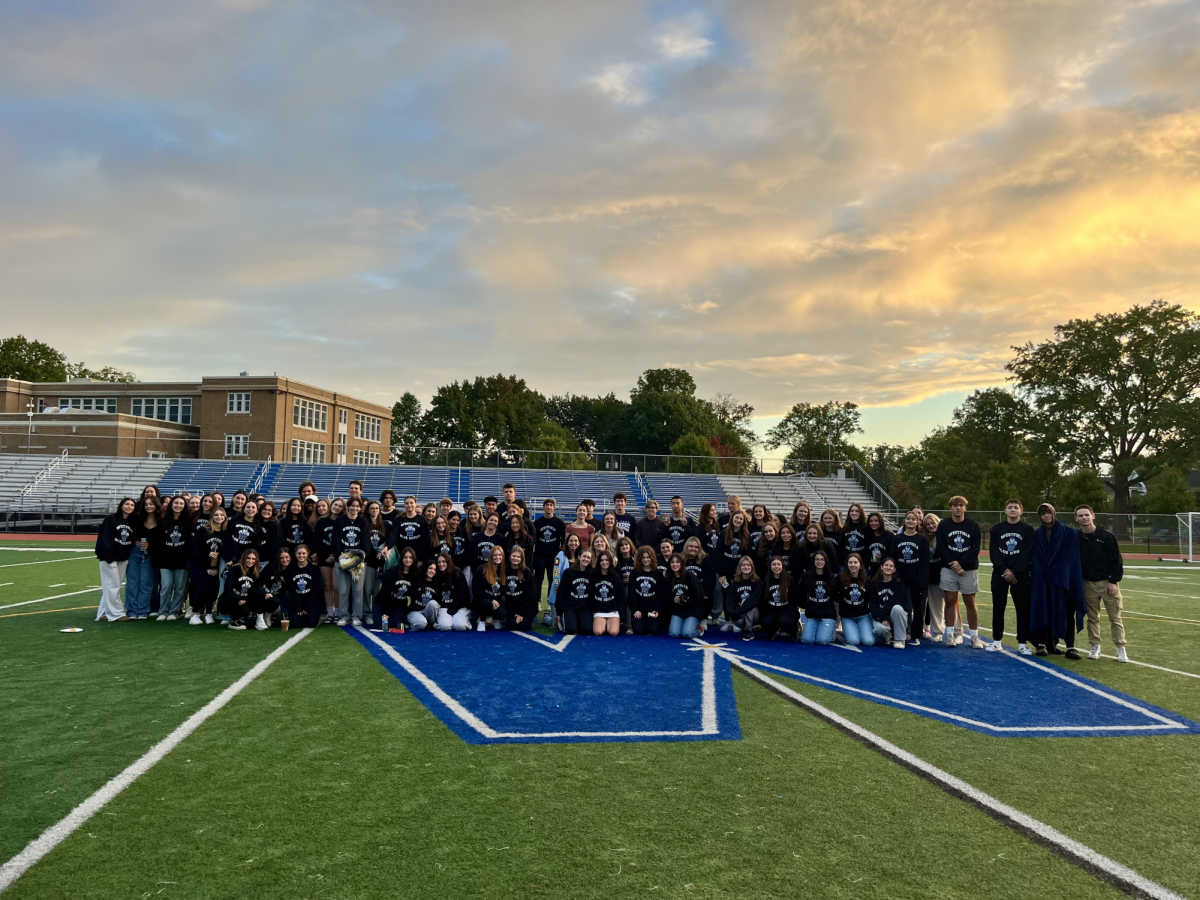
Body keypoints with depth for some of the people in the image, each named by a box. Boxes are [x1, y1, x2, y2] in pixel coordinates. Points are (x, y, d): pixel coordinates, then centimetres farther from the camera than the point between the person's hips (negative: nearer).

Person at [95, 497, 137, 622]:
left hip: (124, 559, 6)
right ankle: (116, 614, -2)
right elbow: (104, 538, -11)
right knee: (113, 586, -5)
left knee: (111, 586, 8)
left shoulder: (132, 523, 12)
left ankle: (104, 613, 14)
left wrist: (130, 556, 4)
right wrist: (108, 556, -17)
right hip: (109, 558, -6)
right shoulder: (110, 519, -5)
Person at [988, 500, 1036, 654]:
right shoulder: (996, 529, 6)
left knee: (1023, 608, -1)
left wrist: (1014, 572, -15)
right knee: (998, 607, 5)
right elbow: (993, 552, -1)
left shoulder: (1028, 529, 2)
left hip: (1020, 574, -1)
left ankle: (1022, 643, 6)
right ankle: (997, 640, 14)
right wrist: (1004, 570, -14)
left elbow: (1027, 554, -7)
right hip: (999, 573, 2)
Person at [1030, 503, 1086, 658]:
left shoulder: (1069, 533, 3)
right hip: (1041, 579, 2)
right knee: (1043, 611, 2)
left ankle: (1070, 647, 2)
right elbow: (1034, 558, 9)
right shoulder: (1037, 535, 9)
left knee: (1066, 612, -2)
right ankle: (1042, 644, 9)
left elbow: (1073, 557, 0)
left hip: (1063, 579, -2)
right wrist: (1033, 573, -3)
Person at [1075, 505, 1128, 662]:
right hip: (1088, 584, 2)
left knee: (1115, 617, 2)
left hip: (1107, 582, -2)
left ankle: (1121, 648, 9)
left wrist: (1114, 581, -11)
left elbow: (1116, 560, -7)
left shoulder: (1106, 536, -7)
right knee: (1092, 617, 9)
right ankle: (1095, 646, 18)